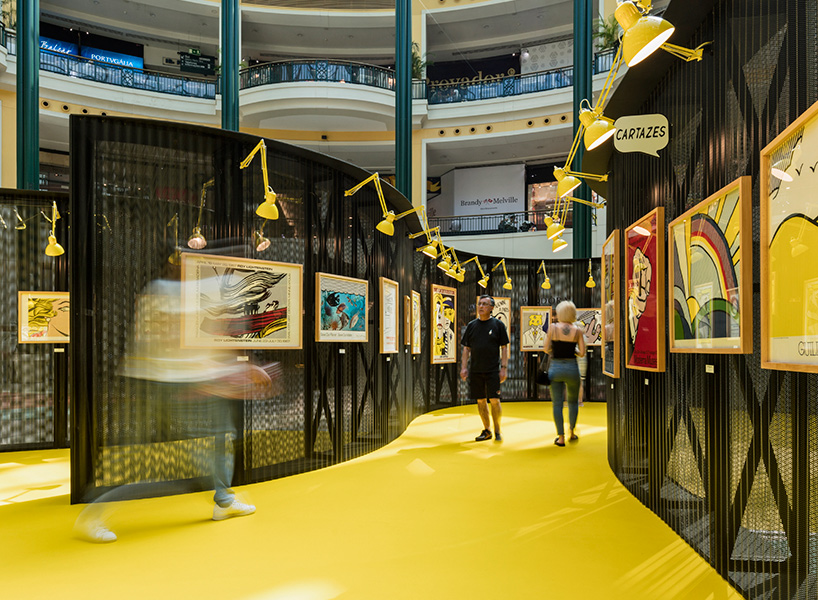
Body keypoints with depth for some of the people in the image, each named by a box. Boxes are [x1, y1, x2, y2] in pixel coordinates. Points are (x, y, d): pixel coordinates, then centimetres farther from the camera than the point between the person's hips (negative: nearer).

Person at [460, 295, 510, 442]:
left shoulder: (498, 325, 2)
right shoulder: (471, 325, 10)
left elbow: (504, 348, 1)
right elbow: (466, 348, 12)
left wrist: (504, 368, -6)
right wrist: (464, 367, 3)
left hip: (492, 370, -3)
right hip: (475, 370, 3)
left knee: (494, 400, -6)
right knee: (480, 401, 6)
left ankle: (497, 431, 10)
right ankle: (486, 431, 19)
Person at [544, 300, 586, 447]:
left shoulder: (553, 328, -6)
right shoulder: (578, 331, -3)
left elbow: (547, 349, -4)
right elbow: (582, 353, -4)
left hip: (555, 367, -1)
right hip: (572, 368, 1)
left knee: (557, 403, 6)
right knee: (573, 401, 21)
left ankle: (561, 437, 5)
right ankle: (572, 432, 28)